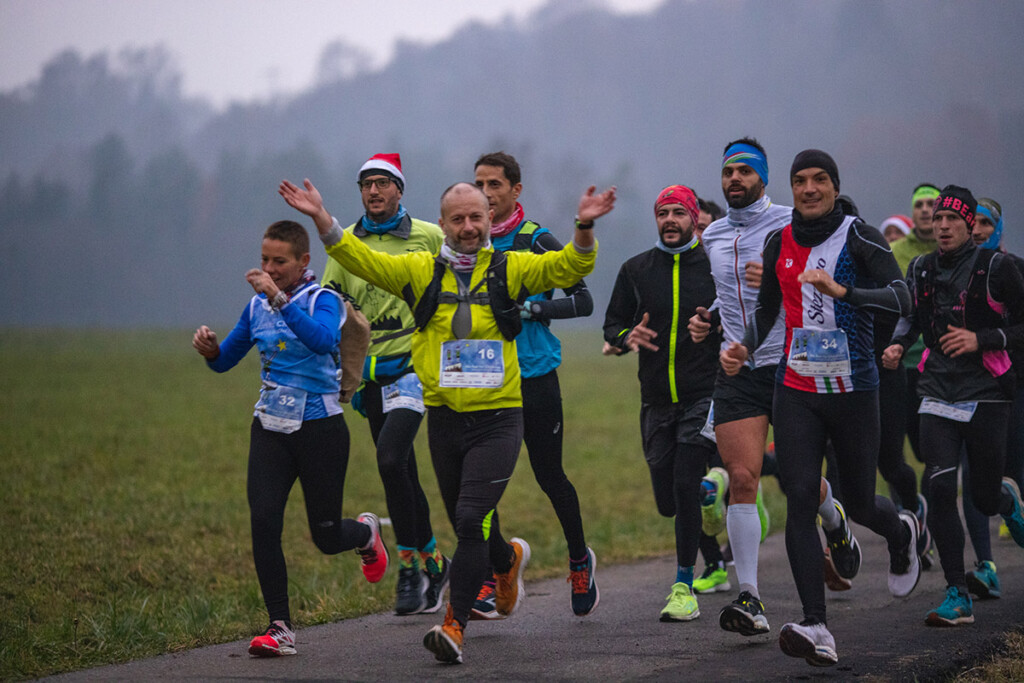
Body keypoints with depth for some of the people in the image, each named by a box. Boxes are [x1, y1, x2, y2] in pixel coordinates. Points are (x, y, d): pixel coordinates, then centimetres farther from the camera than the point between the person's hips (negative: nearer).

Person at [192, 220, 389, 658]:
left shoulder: (322, 301, -10)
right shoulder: (257, 306, 7)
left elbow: (323, 340, -33)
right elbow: (225, 361, 15)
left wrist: (279, 299, -38)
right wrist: (209, 349, -8)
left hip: (320, 428, -4)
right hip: (271, 428, 4)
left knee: (327, 536, 3)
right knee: (263, 520, -15)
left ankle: (366, 532, 40)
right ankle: (280, 628, -8)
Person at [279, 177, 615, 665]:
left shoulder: (511, 270, 0)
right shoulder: (421, 271, 5)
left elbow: (569, 267, -11)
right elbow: (362, 260, -3)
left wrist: (584, 229, -30)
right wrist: (322, 219, -17)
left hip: (497, 418, -3)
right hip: (444, 418, 3)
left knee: (472, 520, -14)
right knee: (467, 525, 16)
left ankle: (454, 624, -10)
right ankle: (508, 559, 50)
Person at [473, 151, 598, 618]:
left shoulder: (537, 242, -5)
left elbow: (583, 300, -6)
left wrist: (534, 308, -19)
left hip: (535, 376, -3)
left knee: (549, 476, 5)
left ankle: (580, 560, 28)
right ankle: (487, 581, 0)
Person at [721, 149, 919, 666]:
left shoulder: (861, 238, -8)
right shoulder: (779, 244, 6)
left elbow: (900, 299, -22)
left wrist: (841, 290, -37)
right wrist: (745, 347, 2)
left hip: (854, 391, -3)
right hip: (796, 392, 3)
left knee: (859, 506, 9)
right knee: (800, 500, -14)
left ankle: (901, 534, 48)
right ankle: (816, 630, -19)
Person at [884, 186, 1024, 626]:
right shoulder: (921, 270, 7)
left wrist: (982, 339, -17)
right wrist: (898, 345, 5)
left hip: (986, 396, -3)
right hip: (938, 396, 3)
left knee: (985, 499, 4)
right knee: (940, 490, -13)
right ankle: (957, 596, -9)